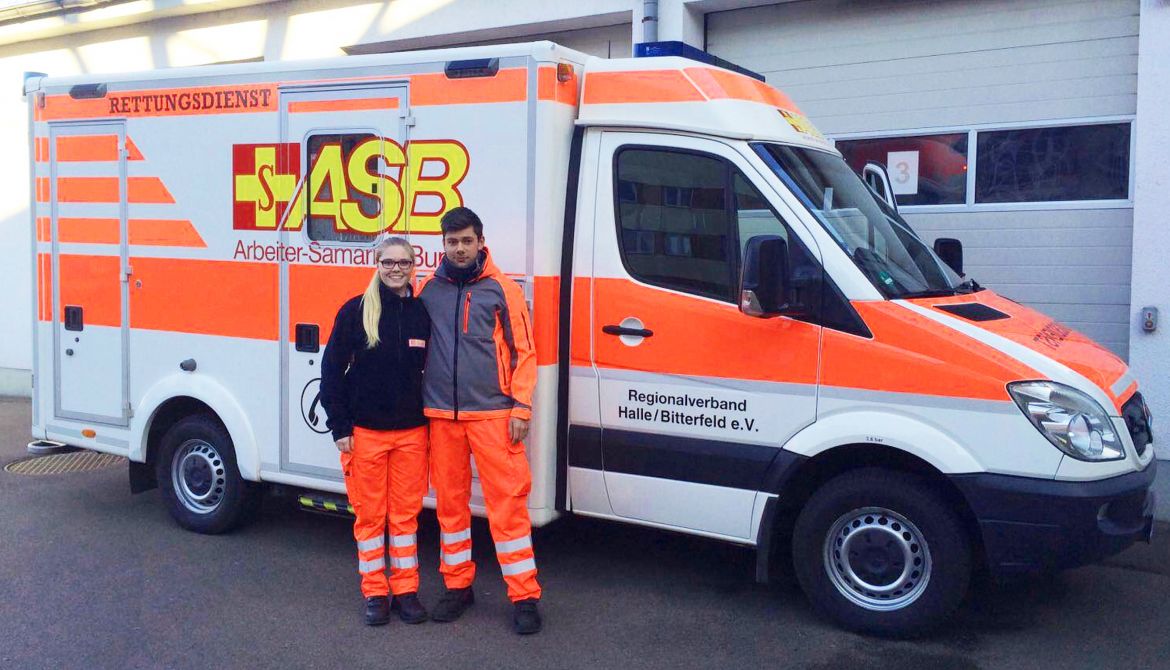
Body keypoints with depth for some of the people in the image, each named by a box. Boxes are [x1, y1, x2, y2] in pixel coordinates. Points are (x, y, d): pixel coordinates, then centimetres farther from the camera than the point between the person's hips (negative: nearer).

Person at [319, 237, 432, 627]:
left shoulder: (422, 314, 3)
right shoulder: (355, 311, -4)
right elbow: (332, 369, -2)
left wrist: (432, 423, 6)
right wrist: (340, 427, -5)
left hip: (411, 433, 2)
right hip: (365, 432, -2)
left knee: (405, 514, 8)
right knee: (369, 514, 6)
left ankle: (406, 590, 20)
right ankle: (374, 592, 19)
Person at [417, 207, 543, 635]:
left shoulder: (502, 289, 1)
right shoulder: (427, 290, 9)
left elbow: (523, 352, 1)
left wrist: (521, 407, -7)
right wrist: (415, 403, 9)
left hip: (493, 414, -3)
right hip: (441, 415, 3)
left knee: (508, 503, -4)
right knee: (449, 503, 11)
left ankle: (524, 597, 4)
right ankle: (457, 586, 26)